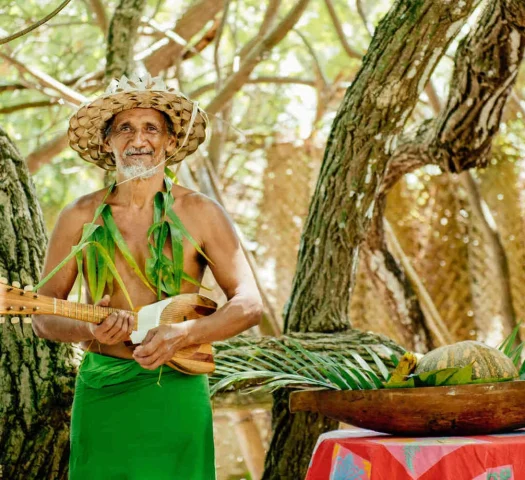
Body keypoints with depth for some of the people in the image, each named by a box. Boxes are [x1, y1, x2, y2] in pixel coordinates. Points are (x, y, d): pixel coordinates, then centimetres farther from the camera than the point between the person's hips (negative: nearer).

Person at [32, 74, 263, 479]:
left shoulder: (199, 213, 0)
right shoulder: (81, 217, 3)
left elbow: (249, 304, -4)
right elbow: (43, 317, 5)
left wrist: (181, 335, -19)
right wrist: (90, 330, -16)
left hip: (175, 390, -1)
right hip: (100, 390, 1)